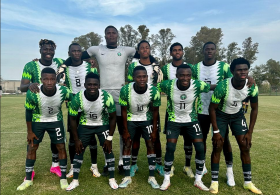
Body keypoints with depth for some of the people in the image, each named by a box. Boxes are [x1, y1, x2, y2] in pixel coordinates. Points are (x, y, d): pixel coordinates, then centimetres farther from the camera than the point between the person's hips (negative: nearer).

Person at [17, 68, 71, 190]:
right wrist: (29, 131, -7)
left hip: (56, 120, 0)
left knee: (61, 147, -2)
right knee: (32, 147, 3)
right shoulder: (32, 93, -29)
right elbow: (29, 112, -13)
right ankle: (28, 179, 22)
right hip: (38, 121, 0)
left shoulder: (63, 91, -28)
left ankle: (63, 178, 13)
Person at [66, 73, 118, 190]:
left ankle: (112, 179, 13)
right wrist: (76, 139, -9)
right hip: (85, 125, 1)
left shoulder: (106, 97, -27)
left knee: (108, 150, -4)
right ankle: (75, 180, 17)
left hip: (103, 125, -1)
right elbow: (72, 119, -10)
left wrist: (109, 138, -13)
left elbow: (112, 117, -13)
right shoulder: (77, 98, -25)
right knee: (79, 150, 0)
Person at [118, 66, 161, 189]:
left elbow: (155, 111, -9)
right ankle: (127, 177, 13)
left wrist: (154, 131, -7)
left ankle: (151, 177, 12)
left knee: (150, 145, -1)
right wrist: (125, 131, -11)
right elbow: (124, 111, -13)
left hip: (147, 119, 1)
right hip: (131, 119, 0)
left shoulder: (154, 91, -24)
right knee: (127, 145, -1)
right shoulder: (125, 90, -26)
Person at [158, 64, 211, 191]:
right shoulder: (168, 85, -23)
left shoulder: (198, 85, -21)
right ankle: (166, 179, 14)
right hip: (174, 121, -1)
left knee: (200, 148, -6)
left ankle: (198, 180, 16)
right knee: (170, 148, -9)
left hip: (191, 120, 2)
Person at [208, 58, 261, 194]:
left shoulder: (252, 87, -20)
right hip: (221, 115, -3)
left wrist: (250, 132, -6)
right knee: (217, 147, -7)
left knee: (245, 146, -1)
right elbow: (212, 108, -20)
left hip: (238, 115, 4)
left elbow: (254, 109, -4)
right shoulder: (222, 86, -32)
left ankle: (248, 182, 16)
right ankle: (214, 181, 7)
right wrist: (216, 131, -18)